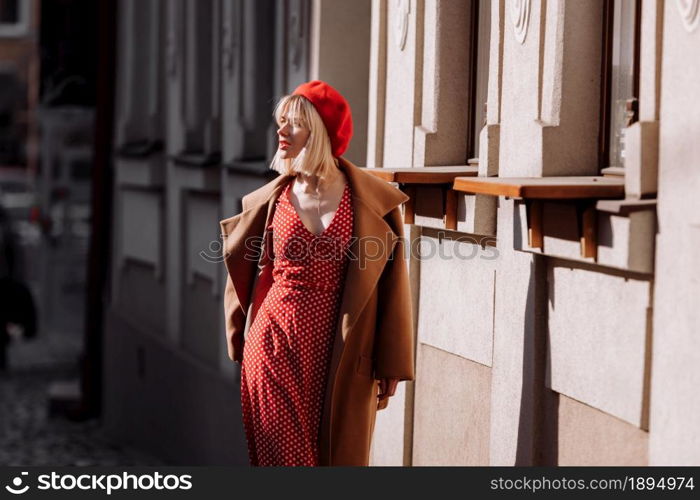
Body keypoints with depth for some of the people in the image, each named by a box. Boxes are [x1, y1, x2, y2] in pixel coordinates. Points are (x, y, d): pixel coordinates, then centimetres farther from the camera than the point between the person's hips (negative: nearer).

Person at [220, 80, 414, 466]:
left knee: (339, 457, 7)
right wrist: (239, 342, 14)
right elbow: (240, 267, 14)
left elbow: (391, 285, -3)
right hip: (277, 348, 1)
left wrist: (391, 366, -4)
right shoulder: (271, 200, 2)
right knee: (285, 455, 3)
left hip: (341, 356, -1)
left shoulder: (373, 202, -4)